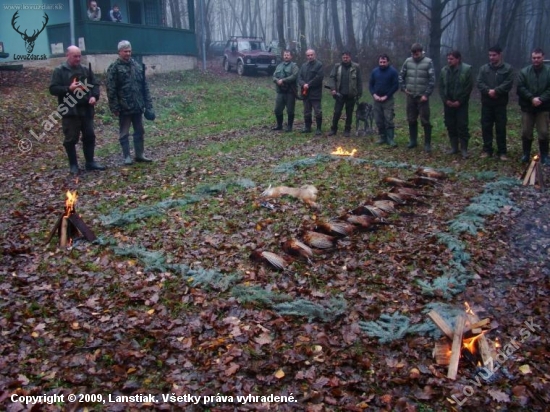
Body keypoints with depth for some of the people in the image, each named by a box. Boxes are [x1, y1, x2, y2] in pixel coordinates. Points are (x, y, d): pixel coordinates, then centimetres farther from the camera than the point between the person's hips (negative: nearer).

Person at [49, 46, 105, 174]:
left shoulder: (86, 70, 11)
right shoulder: (59, 71, -2)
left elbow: (95, 84, 13)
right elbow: (53, 89, -7)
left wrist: (94, 96, -7)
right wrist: (68, 88, -21)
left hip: (86, 110, 4)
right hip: (69, 112, -4)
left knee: (89, 136, 9)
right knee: (71, 139, 2)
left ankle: (90, 162, 21)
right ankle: (73, 164, 13)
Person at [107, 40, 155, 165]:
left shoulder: (136, 65, 10)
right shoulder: (114, 67, -7)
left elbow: (144, 86, 12)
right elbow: (111, 89, -11)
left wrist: (148, 104, 7)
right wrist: (114, 107, -15)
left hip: (137, 106, 5)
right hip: (124, 107, -5)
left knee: (139, 132, 12)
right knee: (124, 133, 5)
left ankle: (140, 155, 23)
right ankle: (127, 157, 13)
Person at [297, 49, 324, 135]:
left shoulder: (319, 65, -4)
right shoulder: (303, 65, 16)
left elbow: (319, 77, -15)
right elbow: (299, 77, 7)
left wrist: (309, 84, -15)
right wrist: (303, 84, -13)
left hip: (315, 93, -6)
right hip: (305, 92, 6)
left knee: (318, 112, -6)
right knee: (307, 112, 13)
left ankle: (318, 129, -1)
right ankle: (307, 127, 22)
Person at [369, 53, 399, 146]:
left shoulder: (393, 72, -4)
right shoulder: (375, 71, 8)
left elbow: (396, 86, -6)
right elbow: (370, 84, 12)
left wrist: (386, 96, -12)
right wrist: (374, 95, -5)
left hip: (388, 100, -4)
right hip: (377, 99, 4)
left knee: (389, 120, -9)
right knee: (379, 121, 6)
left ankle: (390, 139, -7)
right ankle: (383, 137, 15)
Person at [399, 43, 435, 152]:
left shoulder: (428, 62, -6)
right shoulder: (408, 61, 4)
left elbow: (432, 80, -9)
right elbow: (401, 75, 15)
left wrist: (427, 94, -13)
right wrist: (403, 88, 6)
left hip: (422, 97, -4)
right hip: (410, 96, 4)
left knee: (425, 121, -3)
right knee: (411, 120, 11)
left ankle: (427, 143, 3)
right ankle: (413, 140, 24)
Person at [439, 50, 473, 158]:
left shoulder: (466, 69, -6)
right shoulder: (444, 70, 6)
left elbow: (469, 87, -8)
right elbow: (441, 87, 7)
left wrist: (459, 101, -12)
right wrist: (446, 100, -5)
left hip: (461, 104, -4)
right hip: (448, 103, 4)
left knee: (462, 126, -5)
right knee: (450, 125, 8)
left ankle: (464, 149, 1)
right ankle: (454, 147, 19)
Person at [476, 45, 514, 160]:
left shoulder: (508, 68, 2)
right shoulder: (484, 68, 9)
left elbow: (508, 84, -8)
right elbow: (479, 83, -1)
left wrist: (496, 91, -19)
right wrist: (488, 91, -17)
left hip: (501, 103, -2)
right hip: (486, 103, 2)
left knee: (501, 128, 1)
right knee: (486, 127, 5)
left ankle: (502, 152, 8)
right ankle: (487, 150, 15)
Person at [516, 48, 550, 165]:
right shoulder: (524, 71, 2)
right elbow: (520, 88, -6)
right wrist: (532, 98, -17)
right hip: (527, 107, 1)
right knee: (526, 132, 6)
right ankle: (526, 154, 20)